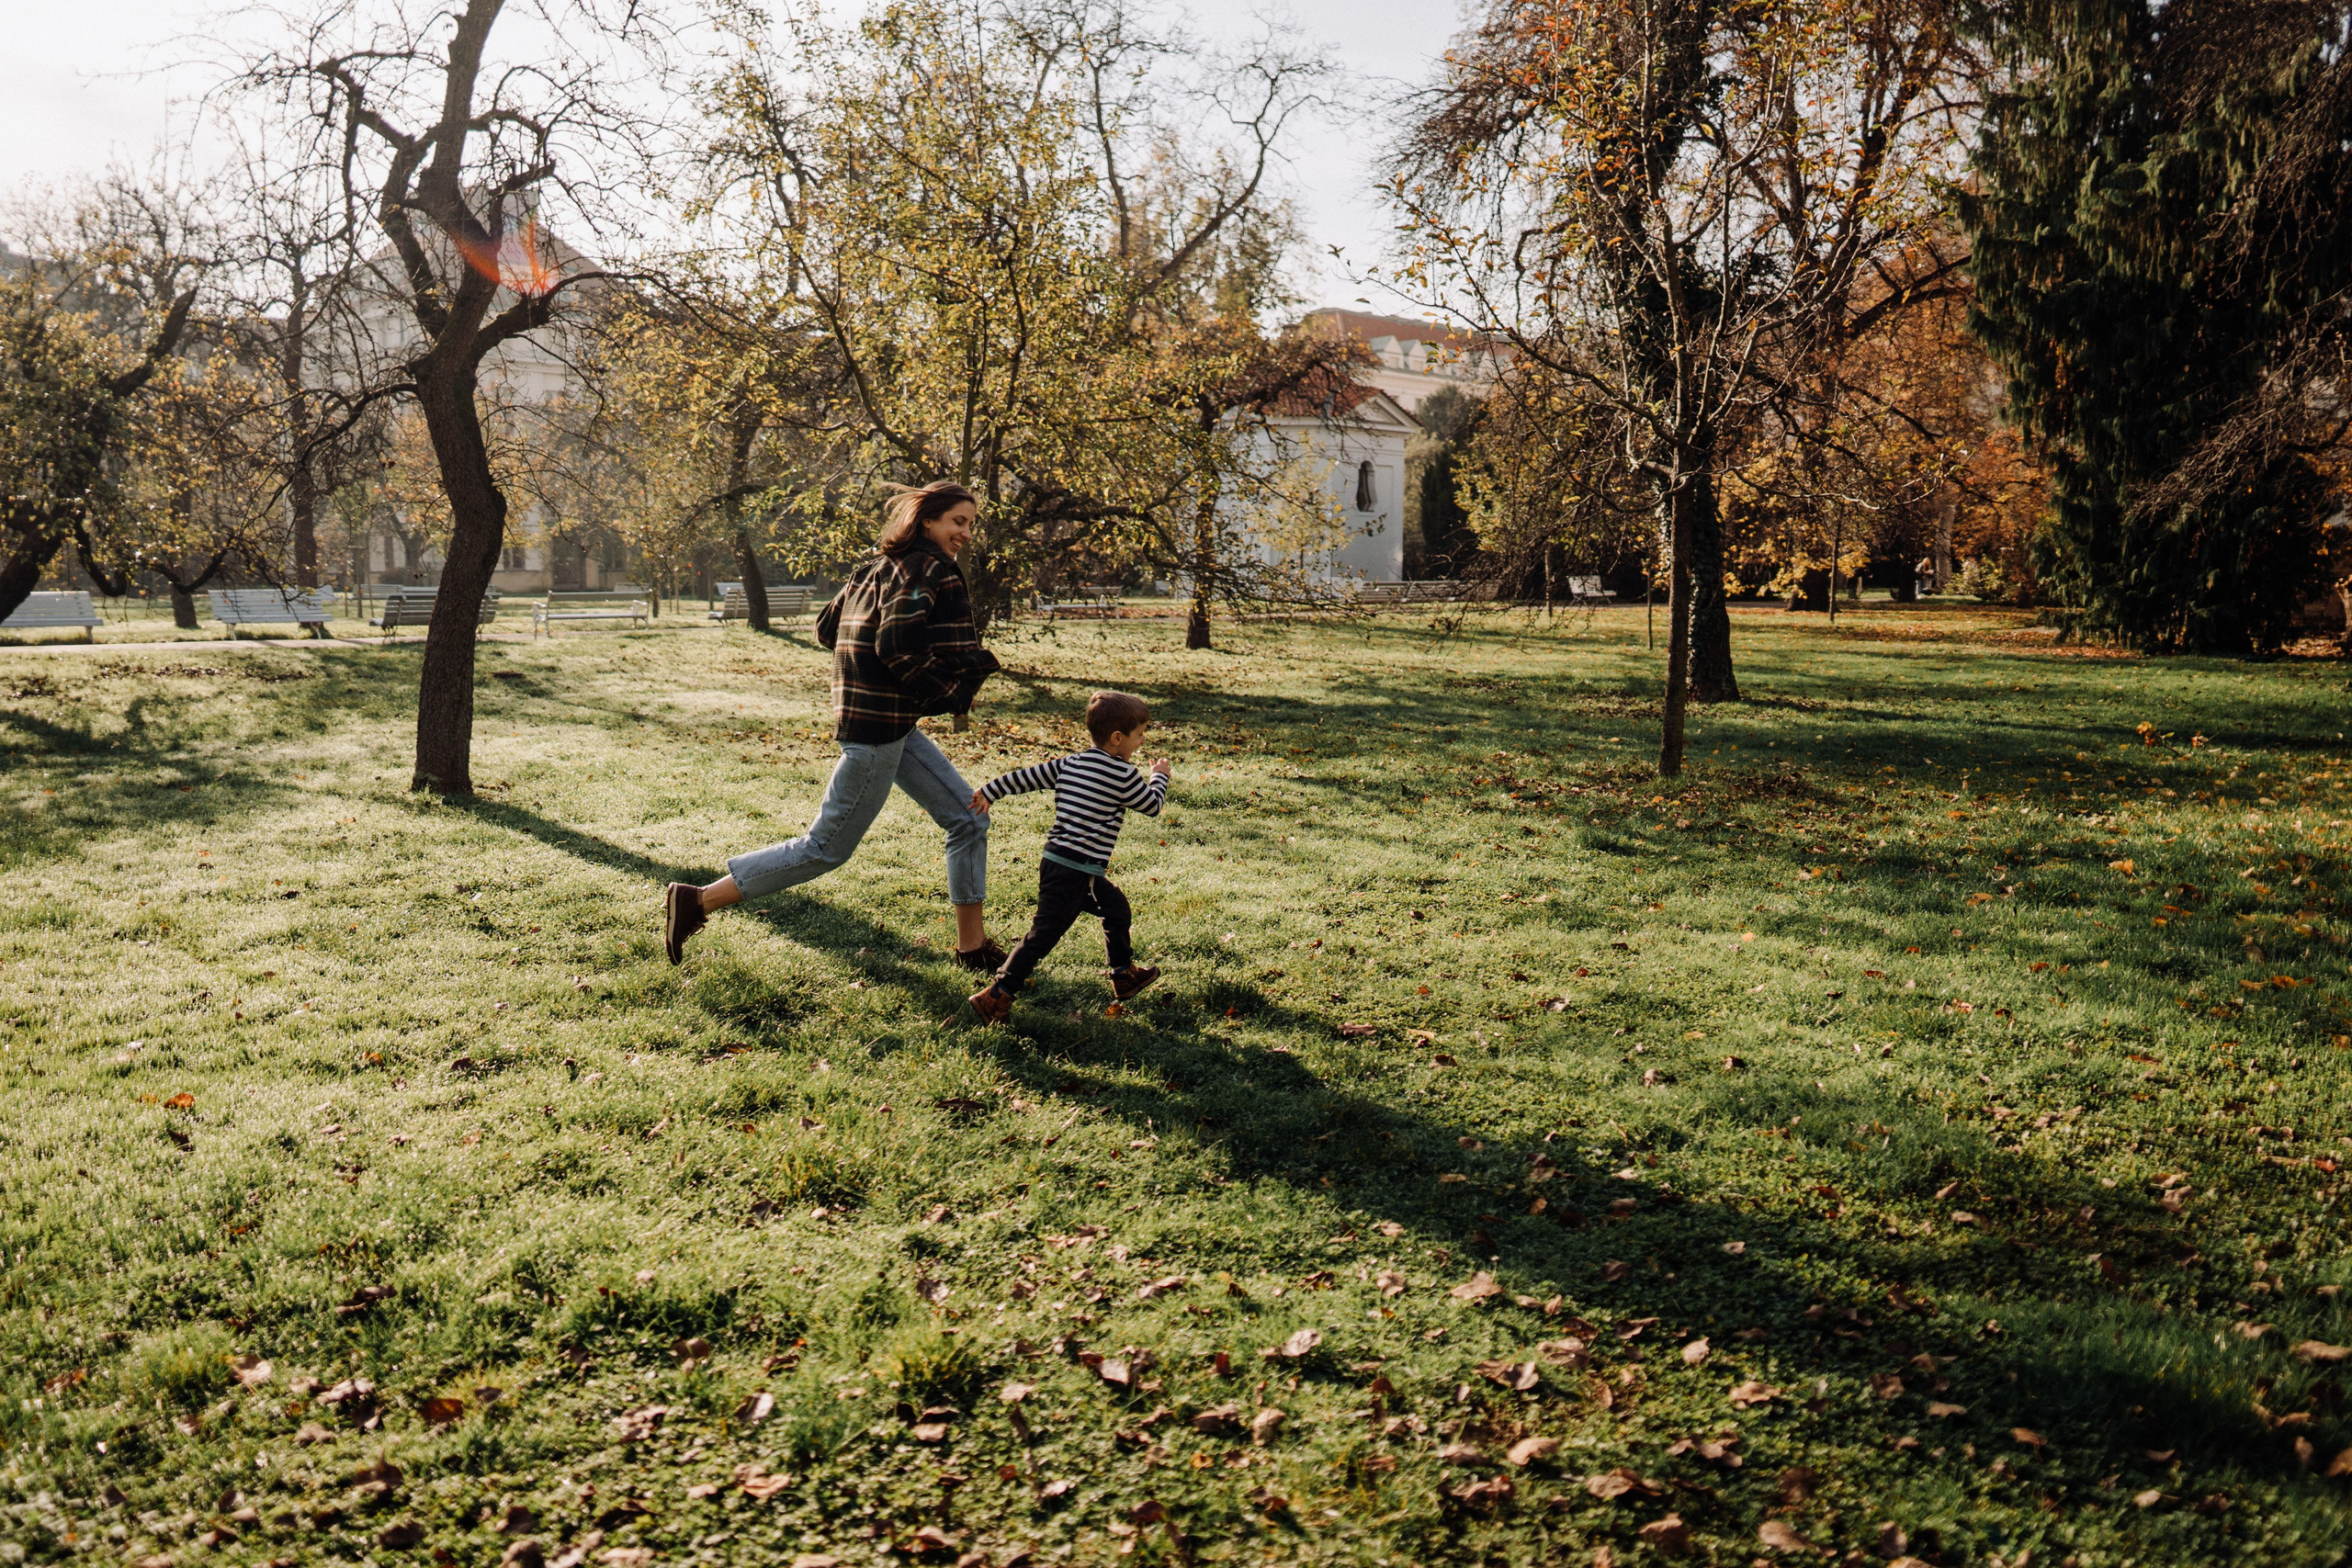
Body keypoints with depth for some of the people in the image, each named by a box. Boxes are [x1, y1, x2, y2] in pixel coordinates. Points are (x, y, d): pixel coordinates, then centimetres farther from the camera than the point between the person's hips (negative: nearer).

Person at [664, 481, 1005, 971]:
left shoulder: (882, 567, 13)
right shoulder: (927, 569, -14)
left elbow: (827, 627, 14)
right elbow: (896, 645, -25)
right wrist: (949, 692, -12)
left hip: (896, 726, 10)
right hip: (877, 728, -10)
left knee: (969, 819, 11)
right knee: (827, 847, -2)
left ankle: (973, 946, 19)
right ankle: (697, 901, 5)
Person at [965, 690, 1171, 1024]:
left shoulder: (1069, 764, 9)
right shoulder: (1122, 775, -12)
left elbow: (1026, 775, 11)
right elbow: (1153, 806, 2)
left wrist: (990, 791, 19)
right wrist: (1160, 776, 19)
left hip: (1056, 860, 9)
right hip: (1074, 874, -9)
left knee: (1117, 910, 24)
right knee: (1044, 934, -5)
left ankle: (1124, 976, 38)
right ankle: (997, 995, -3)